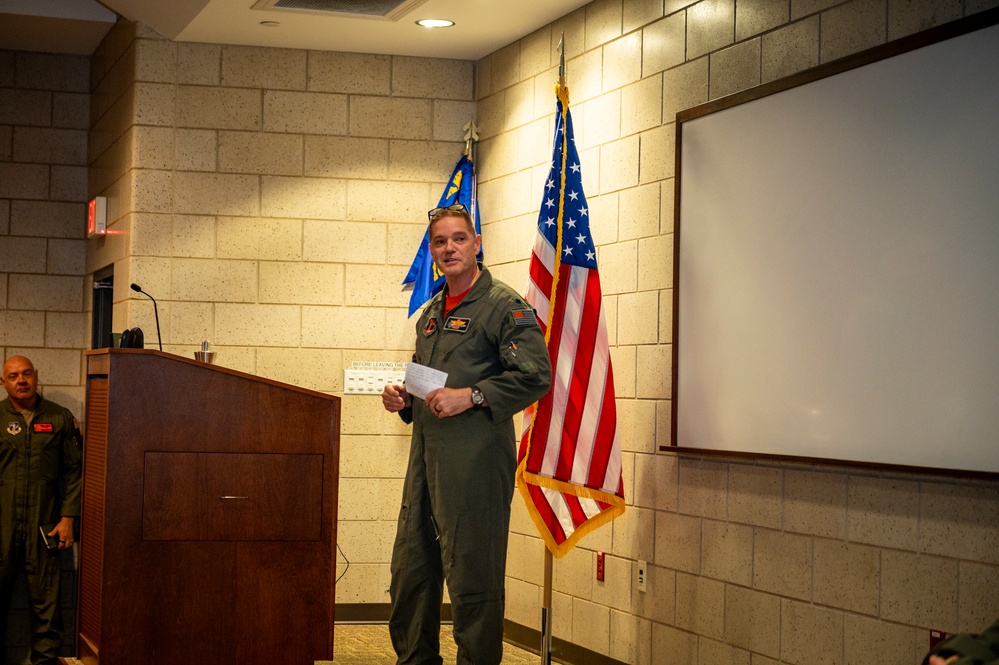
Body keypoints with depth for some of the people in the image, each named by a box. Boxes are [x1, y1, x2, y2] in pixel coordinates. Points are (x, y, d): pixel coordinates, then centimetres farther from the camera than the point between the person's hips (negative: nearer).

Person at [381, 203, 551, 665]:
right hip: (426, 457, 8)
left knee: (472, 578, -5)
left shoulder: (503, 306, -5)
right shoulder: (431, 314, 21)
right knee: (410, 570, 12)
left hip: (476, 458, -8)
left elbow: (536, 375, -15)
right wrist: (402, 399, 12)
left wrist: (471, 396, -18)